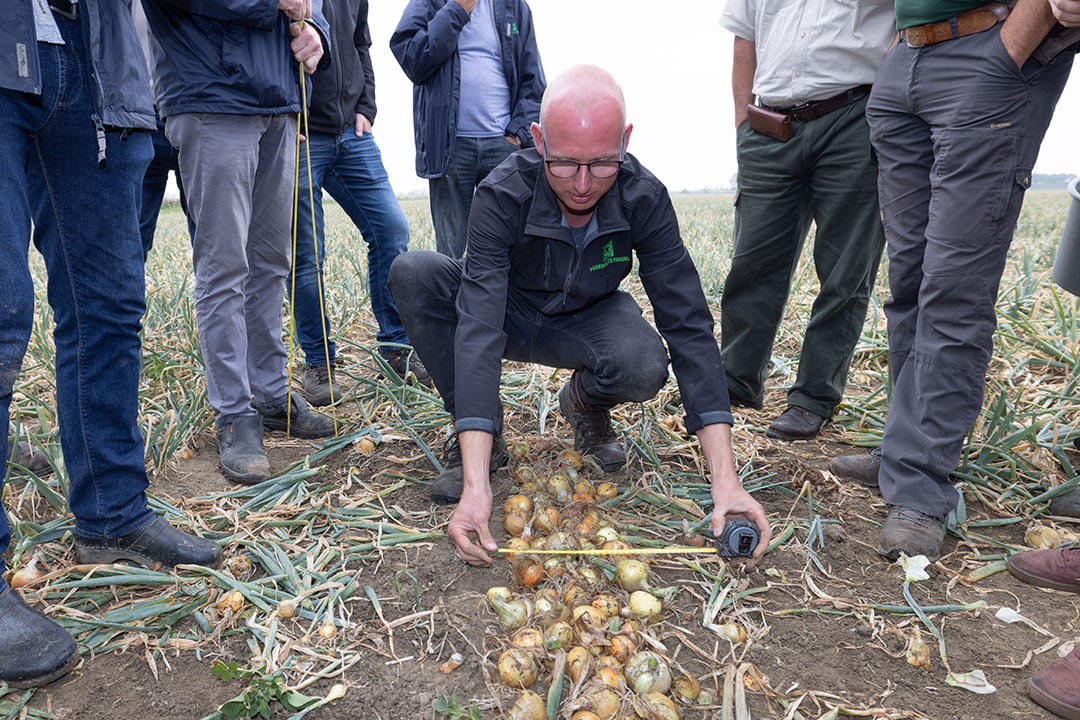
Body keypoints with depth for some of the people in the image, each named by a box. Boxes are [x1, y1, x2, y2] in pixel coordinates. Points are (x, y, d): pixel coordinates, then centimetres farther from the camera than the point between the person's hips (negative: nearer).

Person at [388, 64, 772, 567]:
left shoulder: (643, 198, -25)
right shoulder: (503, 194, -30)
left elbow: (689, 326, -27)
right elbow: (478, 329, -40)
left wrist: (725, 479, -36)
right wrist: (476, 486, -50)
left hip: (587, 320, 0)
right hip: (512, 314, 0)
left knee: (644, 368, -35)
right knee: (412, 272, -29)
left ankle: (586, 402, 4)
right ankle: (478, 433, -11)